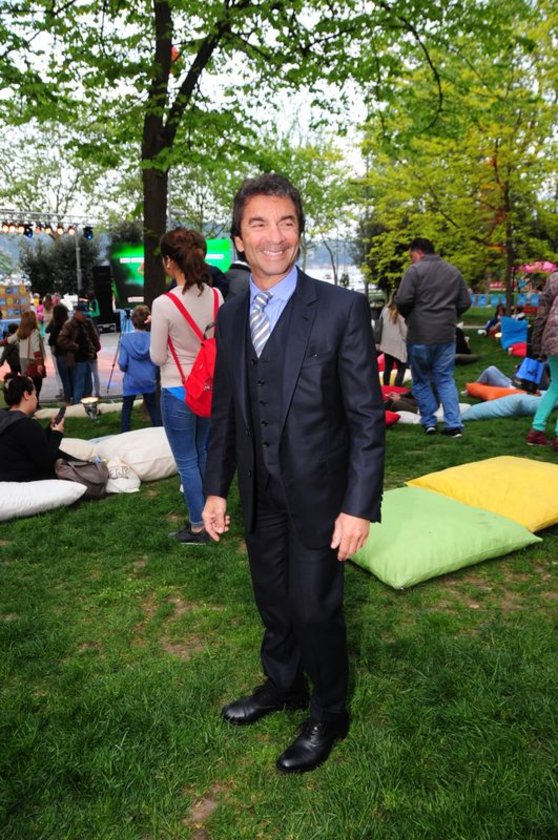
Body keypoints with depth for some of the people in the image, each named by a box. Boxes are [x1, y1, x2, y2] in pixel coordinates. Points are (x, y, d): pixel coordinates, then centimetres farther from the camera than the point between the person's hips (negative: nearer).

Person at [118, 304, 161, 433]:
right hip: (149, 380, 2)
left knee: (126, 408, 13)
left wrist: (127, 369, 9)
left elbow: (122, 364, -14)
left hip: (131, 381, -1)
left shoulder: (126, 338, -11)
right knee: (153, 407, 16)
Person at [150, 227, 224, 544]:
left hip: (178, 393, -5)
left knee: (187, 461, 8)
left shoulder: (164, 304, -19)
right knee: (205, 454, 21)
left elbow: (158, 357, -10)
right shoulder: (216, 296, -4)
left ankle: (198, 527, 19)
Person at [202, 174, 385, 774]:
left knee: (315, 610, 8)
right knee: (273, 602, 21)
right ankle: (282, 685, 48)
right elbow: (224, 409, 9)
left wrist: (359, 506, -16)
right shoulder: (230, 316, 3)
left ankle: (328, 717, 35)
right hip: (259, 495, 5)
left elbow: (367, 416, -13)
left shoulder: (342, 308, -14)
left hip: (318, 494, -5)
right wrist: (215, 488, 7)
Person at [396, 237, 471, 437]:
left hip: (420, 335, -4)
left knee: (421, 380, 10)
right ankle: (454, 425, 2)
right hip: (446, 335, 4)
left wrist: (409, 316, 6)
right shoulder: (453, 271, 11)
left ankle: (429, 422, 13)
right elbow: (465, 303, 10)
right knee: (446, 379, 10)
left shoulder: (415, 270, -7)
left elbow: (402, 301, -14)